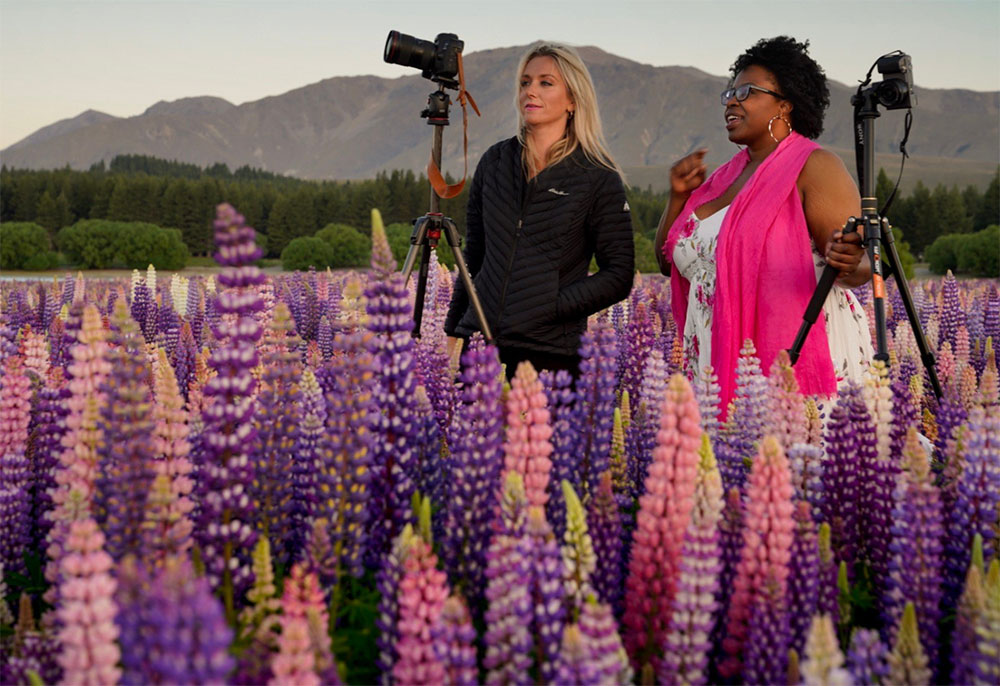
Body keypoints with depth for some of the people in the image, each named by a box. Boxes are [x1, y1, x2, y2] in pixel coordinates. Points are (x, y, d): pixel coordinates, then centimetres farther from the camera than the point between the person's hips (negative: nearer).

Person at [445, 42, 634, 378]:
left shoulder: (597, 178, -3)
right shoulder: (495, 162, 10)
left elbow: (619, 274, -3)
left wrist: (553, 306, -13)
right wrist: (452, 331, 13)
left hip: (550, 352, -4)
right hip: (478, 341, 4)